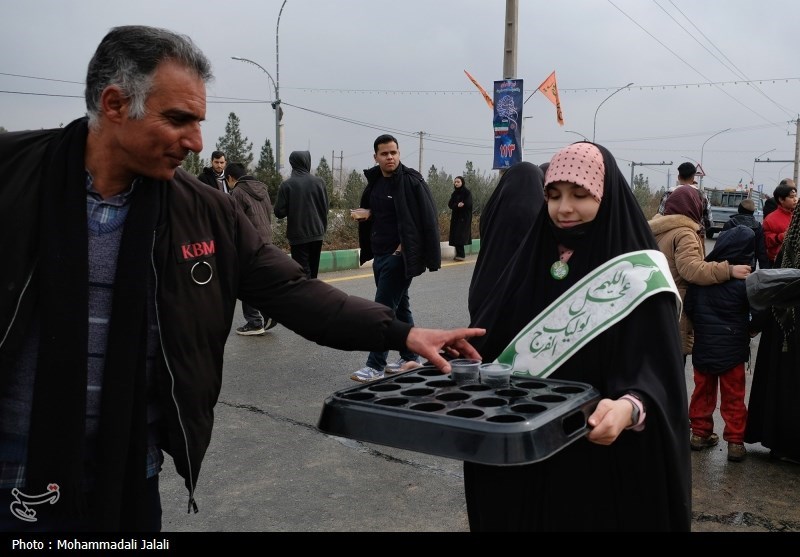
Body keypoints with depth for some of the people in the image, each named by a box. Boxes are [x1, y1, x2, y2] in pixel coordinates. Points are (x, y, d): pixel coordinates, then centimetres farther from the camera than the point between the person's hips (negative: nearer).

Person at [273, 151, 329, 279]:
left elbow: (279, 212, -9)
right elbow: (325, 209, 2)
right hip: (317, 234, 3)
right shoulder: (319, 182, -2)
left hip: (297, 236, -3)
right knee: (313, 270, 16)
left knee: (303, 272, -1)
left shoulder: (286, 185, -9)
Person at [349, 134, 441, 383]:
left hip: (399, 255, -8)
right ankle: (410, 357, 27)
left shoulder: (411, 181, -12)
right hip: (380, 255, 8)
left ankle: (375, 366, -4)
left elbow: (426, 219, -15)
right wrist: (363, 216, 3)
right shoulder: (374, 182, 11)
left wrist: (406, 246, -18)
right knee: (400, 306, 15)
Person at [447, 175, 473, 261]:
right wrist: (458, 205, -19)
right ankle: (459, 254, 9)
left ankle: (461, 255, -10)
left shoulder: (467, 192, -6)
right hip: (455, 217, 6)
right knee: (456, 237, 3)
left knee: (460, 236, -13)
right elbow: (450, 204, 2)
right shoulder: (454, 193, 12)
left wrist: (456, 205, -9)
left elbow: (468, 204, -17)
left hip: (464, 217, -6)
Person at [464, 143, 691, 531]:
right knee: (517, 518, 15)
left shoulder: (639, 272, -11)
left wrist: (629, 407, -37)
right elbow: (488, 340, 6)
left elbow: (654, 369, -18)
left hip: (599, 452, -4)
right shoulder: (532, 258, 5)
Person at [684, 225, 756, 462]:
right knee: (733, 397, 10)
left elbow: (688, 306, -2)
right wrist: (751, 329, 12)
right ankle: (735, 442, 15)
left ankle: (700, 433, 26)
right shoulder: (745, 279, -17)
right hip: (732, 347, -2)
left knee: (703, 390, 17)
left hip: (703, 344, 3)